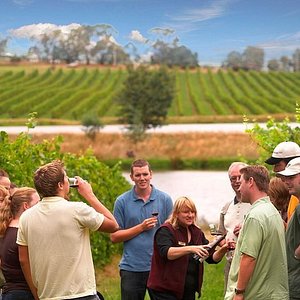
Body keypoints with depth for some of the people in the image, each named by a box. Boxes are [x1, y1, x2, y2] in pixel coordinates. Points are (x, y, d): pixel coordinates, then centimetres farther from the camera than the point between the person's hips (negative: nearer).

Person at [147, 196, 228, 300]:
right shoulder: (166, 231, -8)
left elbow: (212, 258, 10)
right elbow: (166, 252, -26)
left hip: (189, 291, 6)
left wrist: (223, 250, -11)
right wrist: (190, 249, -37)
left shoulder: (197, 233, 12)